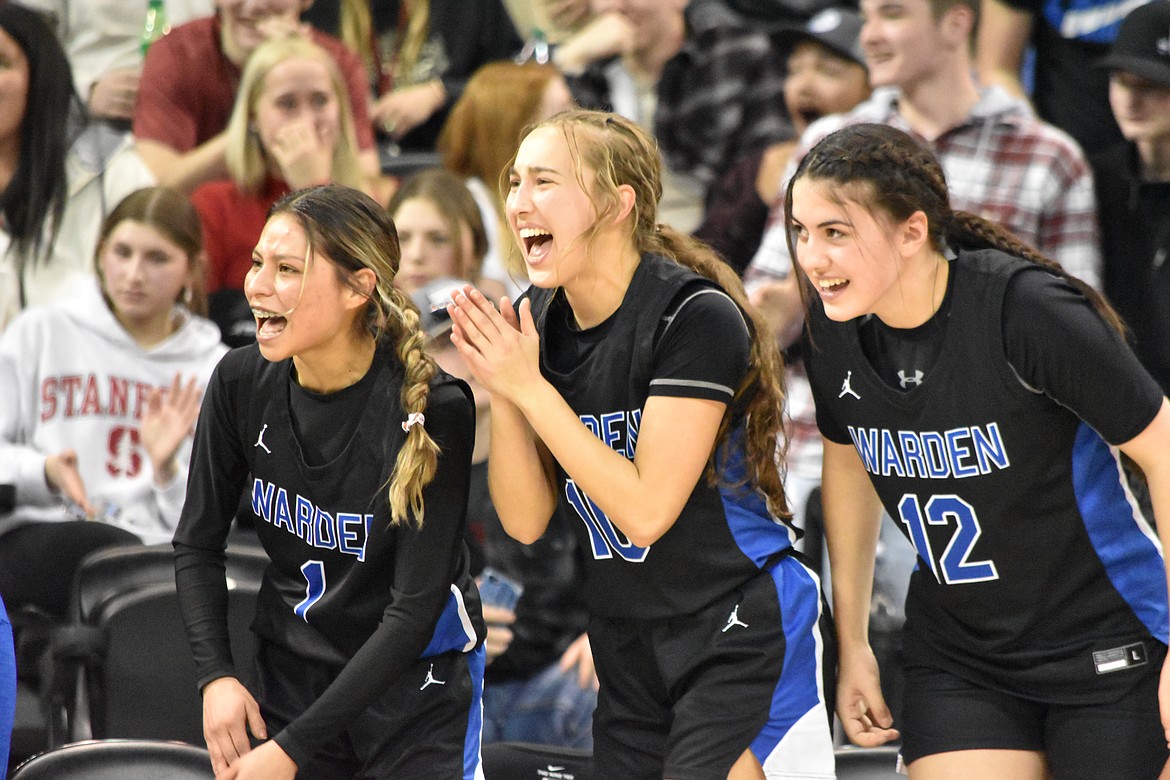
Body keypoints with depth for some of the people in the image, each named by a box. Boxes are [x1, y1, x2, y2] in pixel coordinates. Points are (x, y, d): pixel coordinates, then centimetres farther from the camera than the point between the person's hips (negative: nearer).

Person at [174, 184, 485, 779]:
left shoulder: (432, 408, -23)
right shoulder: (243, 381, -10)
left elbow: (415, 608, -22)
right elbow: (198, 544, 3)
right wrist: (216, 675, -13)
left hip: (417, 685, -4)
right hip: (290, 676, 4)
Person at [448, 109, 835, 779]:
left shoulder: (695, 316, -18)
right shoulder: (536, 321, 2)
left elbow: (645, 511, -22)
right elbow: (526, 520, 1)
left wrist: (528, 386, -22)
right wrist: (499, 390, -14)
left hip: (740, 632, -7)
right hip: (626, 645, 7)